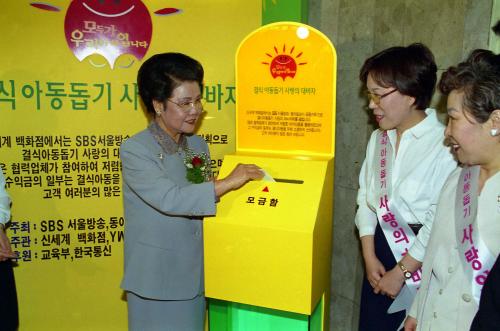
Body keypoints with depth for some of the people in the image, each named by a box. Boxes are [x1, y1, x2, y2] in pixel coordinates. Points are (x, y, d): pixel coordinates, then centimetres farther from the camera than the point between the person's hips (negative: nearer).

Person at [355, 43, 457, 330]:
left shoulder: (445, 145, -19)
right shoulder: (379, 138, 3)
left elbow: (440, 222, -19)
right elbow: (367, 196, 6)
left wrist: (401, 271, -12)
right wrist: (369, 256, 0)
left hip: (423, 257, -6)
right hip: (382, 247, 6)